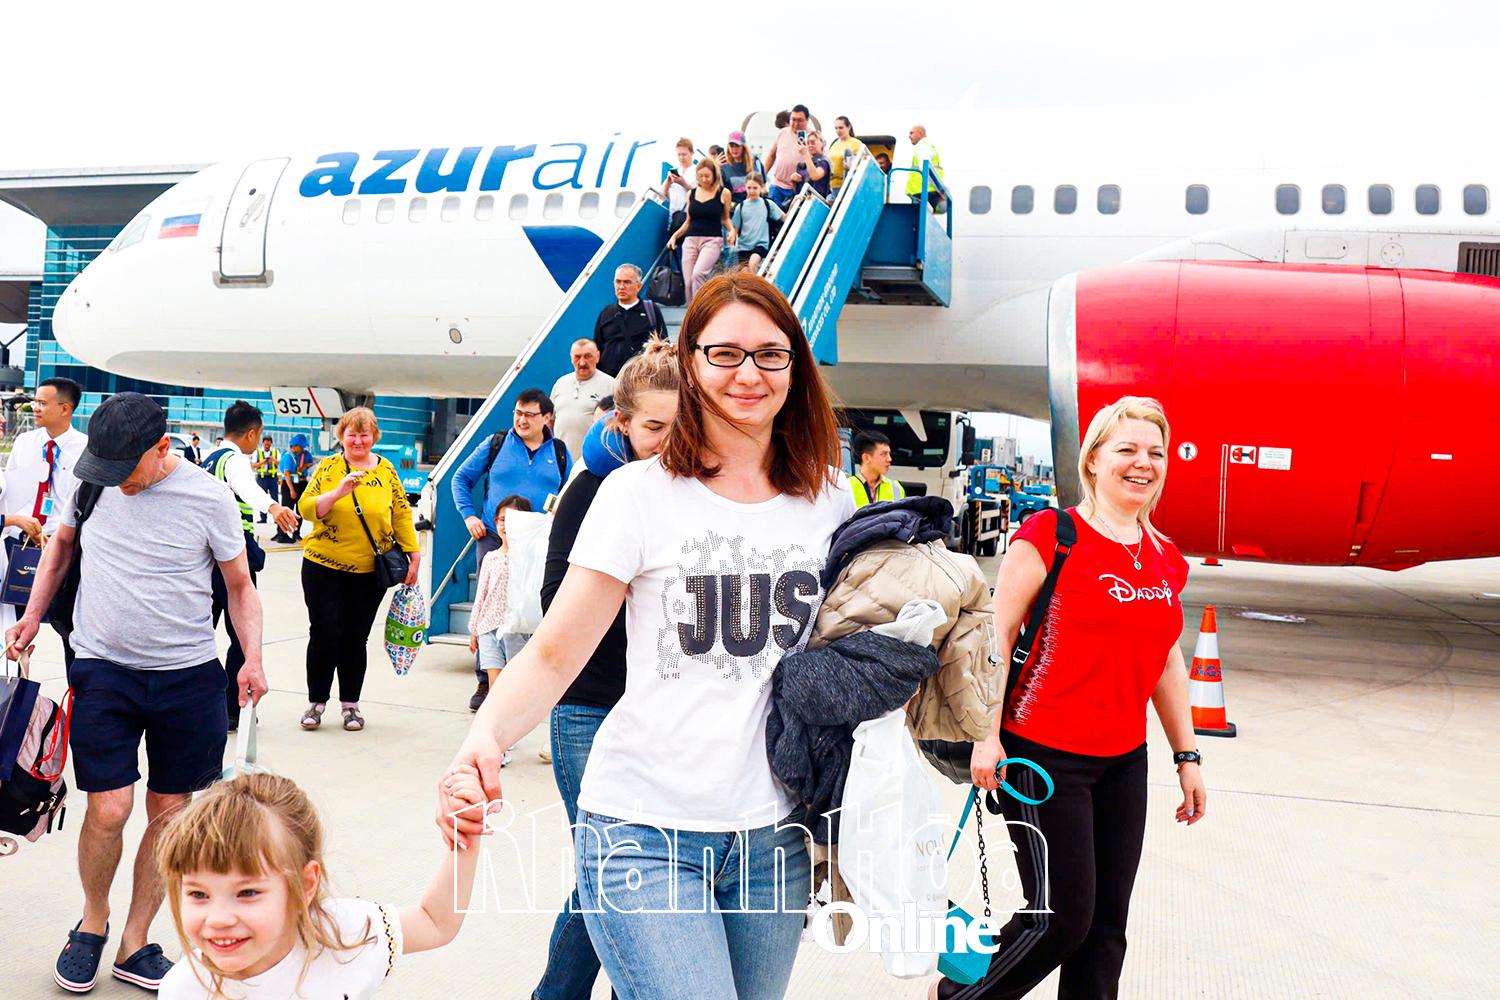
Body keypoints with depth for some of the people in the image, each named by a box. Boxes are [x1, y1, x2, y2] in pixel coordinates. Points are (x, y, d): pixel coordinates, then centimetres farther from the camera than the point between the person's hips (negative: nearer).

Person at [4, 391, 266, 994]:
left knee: (170, 811, 6)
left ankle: (134, 945, 21)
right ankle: (93, 919, 21)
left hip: (188, 675, -1)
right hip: (103, 670, 1)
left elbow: (240, 583, 2)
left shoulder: (208, 497, -7)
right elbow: (61, 543, 21)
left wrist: (252, 659, -10)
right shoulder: (93, 481, 2)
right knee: (109, 810, -7)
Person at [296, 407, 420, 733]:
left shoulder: (386, 470, 5)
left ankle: (350, 704, 18)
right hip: (323, 568, -1)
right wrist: (339, 492, -25)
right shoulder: (328, 467, -1)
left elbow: (401, 514, 8)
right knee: (324, 634, -1)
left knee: (356, 638, 5)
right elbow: (306, 508, -10)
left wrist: (413, 555, 3)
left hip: (369, 572, 1)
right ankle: (316, 702, 14)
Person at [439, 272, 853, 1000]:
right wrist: (485, 735, -24)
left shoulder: (829, 500, 6)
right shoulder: (639, 493, -5)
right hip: (644, 831, -4)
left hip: (772, 834, 4)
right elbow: (554, 653, -8)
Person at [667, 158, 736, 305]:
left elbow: (725, 218, 13)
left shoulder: (723, 193, 4)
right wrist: (675, 235, 8)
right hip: (691, 239, 4)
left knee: (698, 274, -27)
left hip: (713, 239, -4)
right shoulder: (692, 193, 12)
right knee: (688, 281, -4)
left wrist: (732, 230, -6)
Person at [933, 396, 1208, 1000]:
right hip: (1045, 755, -6)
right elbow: (997, 634, -11)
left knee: (1107, 925, 10)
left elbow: (1166, 662, 17)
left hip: (1123, 762, 7)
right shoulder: (1050, 536, -10)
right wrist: (988, 735, -16)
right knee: (1060, 917, -3)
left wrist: (1186, 756, 18)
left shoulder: (1166, 560, 9)